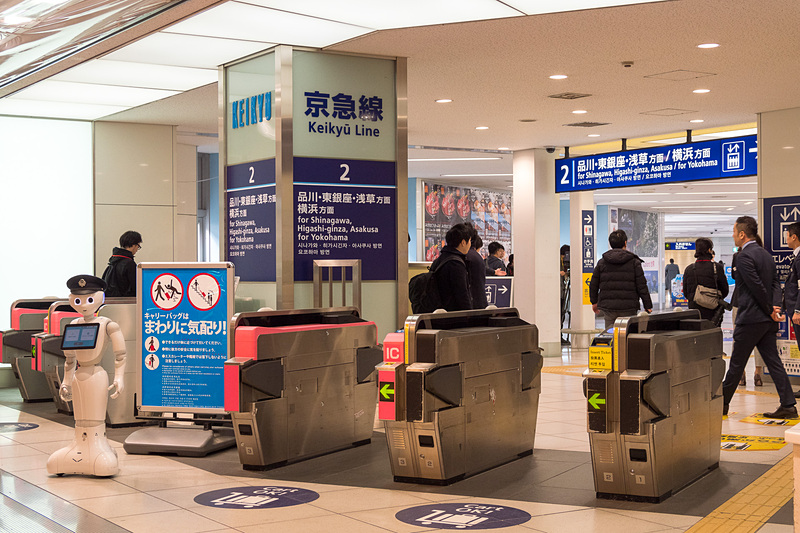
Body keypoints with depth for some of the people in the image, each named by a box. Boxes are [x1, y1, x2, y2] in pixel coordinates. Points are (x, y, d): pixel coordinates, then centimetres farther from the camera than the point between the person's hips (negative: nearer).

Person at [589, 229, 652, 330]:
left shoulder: (602, 262, 7)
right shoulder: (634, 262, -1)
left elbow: (593, 284, 13)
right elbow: (642, 286, -3)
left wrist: (594, 302, 27)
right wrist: (648, 306, 4)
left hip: (608, 307, 2)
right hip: (628, 308, -2)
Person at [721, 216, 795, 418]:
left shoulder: (744, 257, -15)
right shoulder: (766, 255, 13)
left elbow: (758, 287, -19)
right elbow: (776, 283, 10)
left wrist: (770, 310, -9)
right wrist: (776, 309, -2)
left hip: (750, 318, -8)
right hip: (767, 319, 8)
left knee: (736, 364, 2)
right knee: (773, 362, 8)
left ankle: (722, 404, 13)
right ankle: (788, 405, 6)